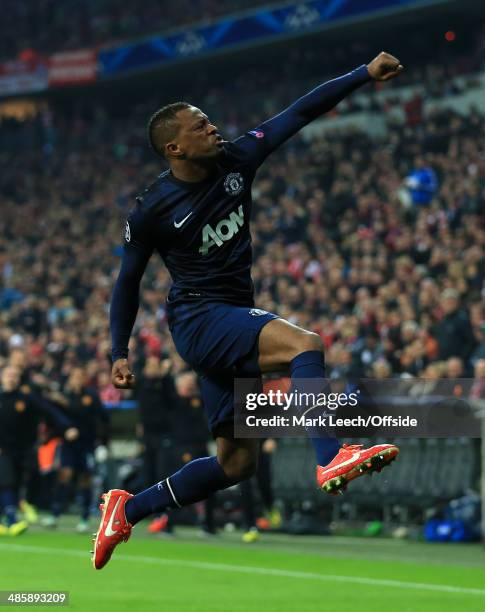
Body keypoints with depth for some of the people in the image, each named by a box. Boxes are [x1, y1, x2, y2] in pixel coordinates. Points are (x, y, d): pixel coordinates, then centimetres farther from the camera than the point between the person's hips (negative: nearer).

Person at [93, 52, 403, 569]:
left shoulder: (235, 161, 3)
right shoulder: (151, 210, -8)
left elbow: (300, 113, 1)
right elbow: (128, 282, 3)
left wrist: (365, 74, -4)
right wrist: (119, 353, 1)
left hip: (232, 323, 7)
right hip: (197, 318, -7)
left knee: (236, 462, 8)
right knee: (304, 345, -32)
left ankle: (128, 509, 18)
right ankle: (330, 461, -46)